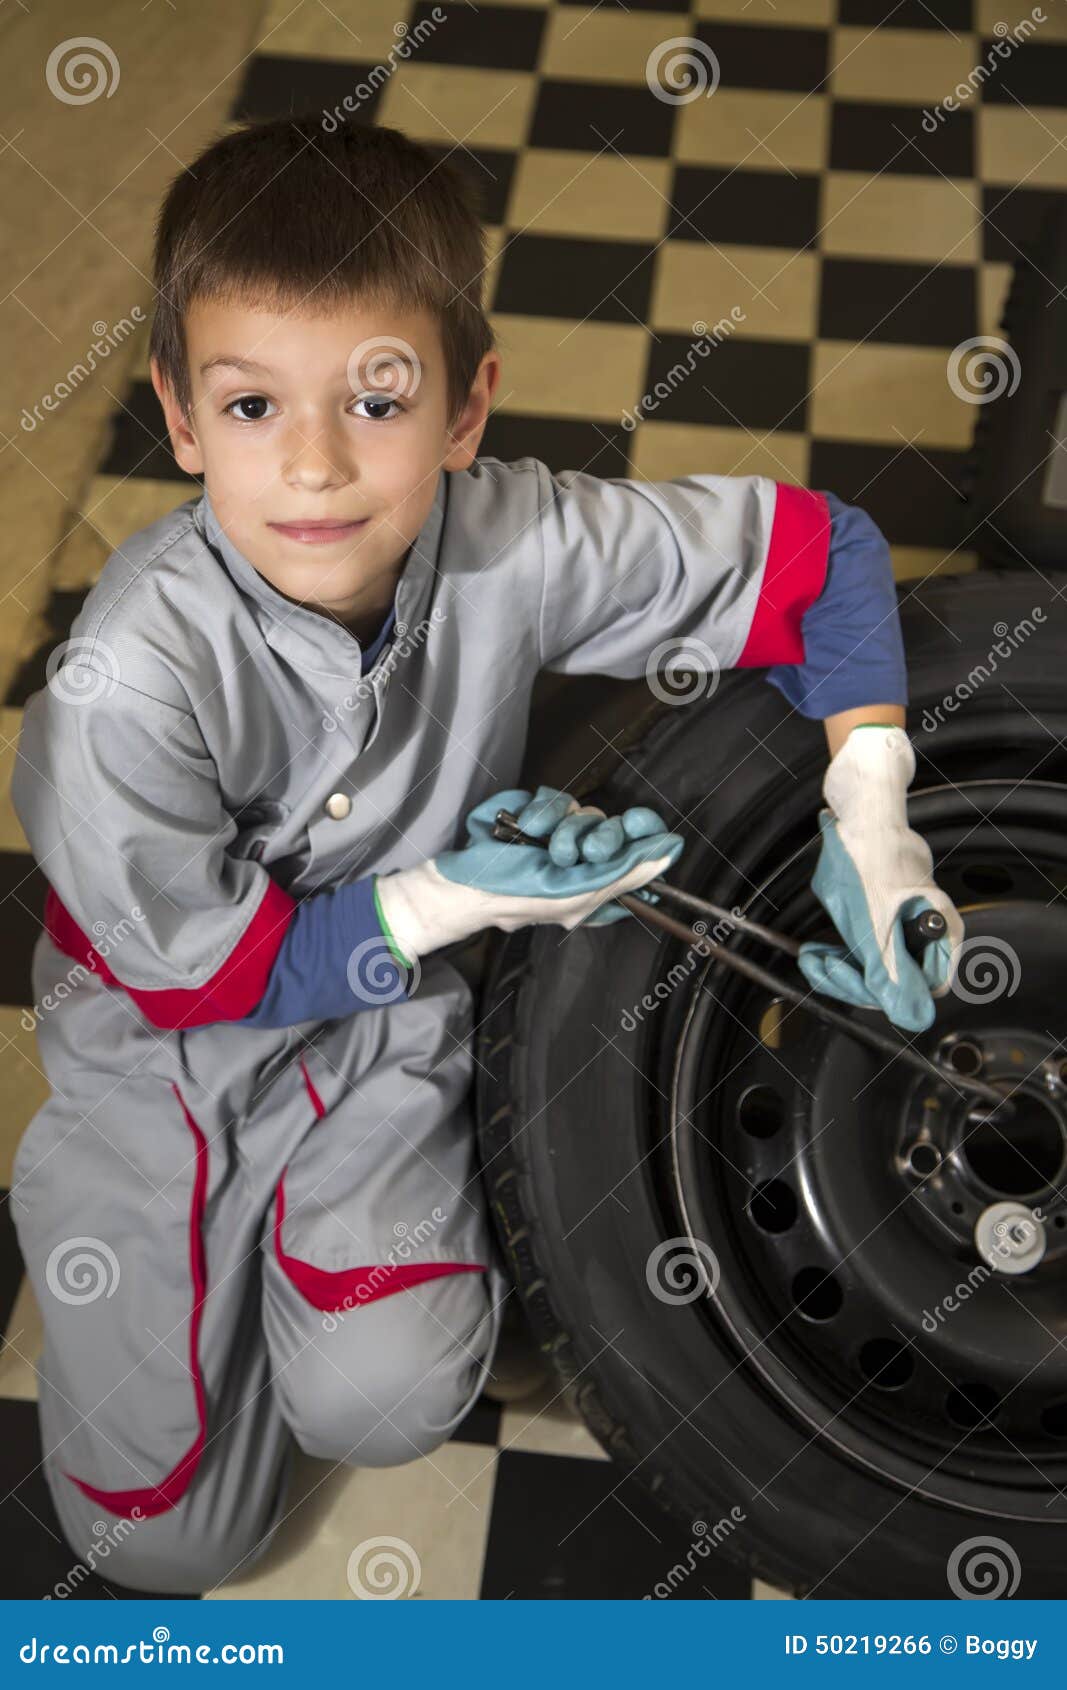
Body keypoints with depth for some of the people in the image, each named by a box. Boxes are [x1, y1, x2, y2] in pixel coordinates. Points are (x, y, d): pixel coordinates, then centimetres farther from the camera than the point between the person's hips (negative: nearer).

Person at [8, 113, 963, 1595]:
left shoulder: (519, 545, -24)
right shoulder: (124, 685, -33)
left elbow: (820, 551, -11)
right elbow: (198, 971, -18)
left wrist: (871, 822, -19)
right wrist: (460, 896, -22)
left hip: (390, 1018, 2)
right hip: (173, 1047, -1)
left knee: (384, 1401, -20)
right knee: (173, 1533, 4)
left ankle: (451, 1200, 13)